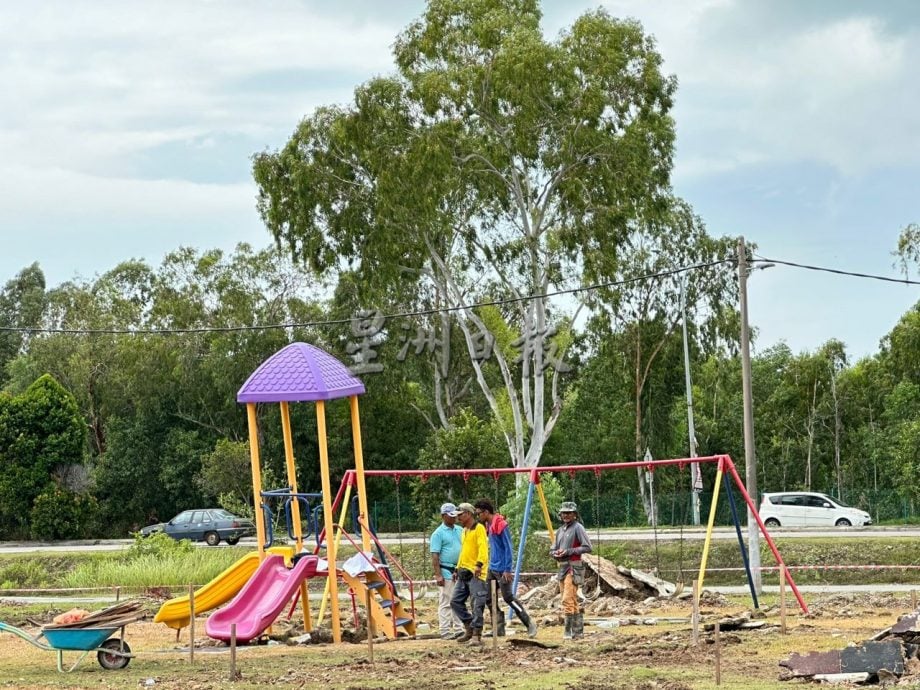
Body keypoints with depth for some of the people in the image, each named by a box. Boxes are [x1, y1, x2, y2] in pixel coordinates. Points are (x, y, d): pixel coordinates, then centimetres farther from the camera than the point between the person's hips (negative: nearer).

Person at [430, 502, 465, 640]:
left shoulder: (460, 530, 13)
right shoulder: (438, 533, -7)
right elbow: (435, 556, -11)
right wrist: (438, 575, -18)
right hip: (446, 571, -7)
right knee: (445, 603, -4)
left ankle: (458, 629, 15)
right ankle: (445, 632, -3)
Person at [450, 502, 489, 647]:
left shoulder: (479, 528, -7)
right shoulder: (464, 530, 21)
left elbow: (483, 548, -19)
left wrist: (479, 564, -31)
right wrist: (458, 569, 26)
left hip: (476, 573, -10)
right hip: (464, 573, 10)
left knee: (477, 605, -9)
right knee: (456, 602, 8)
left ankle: (476, 636, -8)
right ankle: (469, 629, 18)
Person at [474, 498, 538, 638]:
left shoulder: (501, 525, -16)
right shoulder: (489, 525, 11)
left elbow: (508, 548, -18)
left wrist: (507, 570, -20)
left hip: (502, 569, -10)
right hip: (492, 568, 10)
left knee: (508, 597, -8)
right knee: (488, 599, 7)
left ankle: (530, 625, 0)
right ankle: (498, 630, 12)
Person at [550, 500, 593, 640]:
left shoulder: (577, 528, -6)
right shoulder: (560, 531, 17)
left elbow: (587, 547, -13)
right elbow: (552, 550, 21)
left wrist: (568, 551, -17)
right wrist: (555, 553, -4)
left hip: (573, 569, -8)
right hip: (562, 568, 8)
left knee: (568, 600, -14)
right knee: (573, 602, 10)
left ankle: (569, 631, -13)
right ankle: (578, 631, 14)